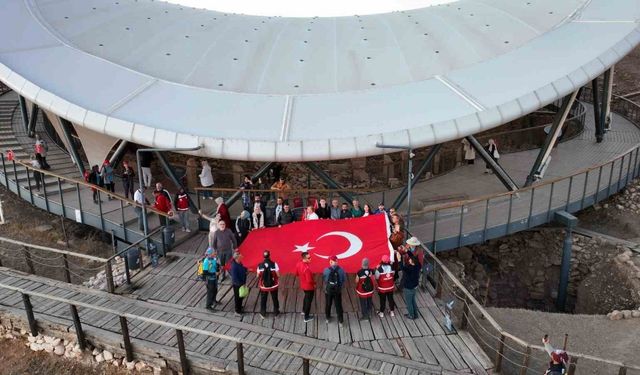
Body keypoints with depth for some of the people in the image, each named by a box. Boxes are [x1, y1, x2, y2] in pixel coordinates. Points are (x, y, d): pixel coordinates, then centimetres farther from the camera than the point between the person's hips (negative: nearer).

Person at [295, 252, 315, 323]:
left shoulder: (298, 264, -11)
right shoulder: (306, 268, -37)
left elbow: (297, 274, 5)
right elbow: (309, 280, -32)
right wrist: (314, 283, -12)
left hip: (303, 285, 8)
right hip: (309, 286, -8)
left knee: (306, 297, 32)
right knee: (308, 301, 11)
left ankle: (304, 310, 53)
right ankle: (306, 318, 25)